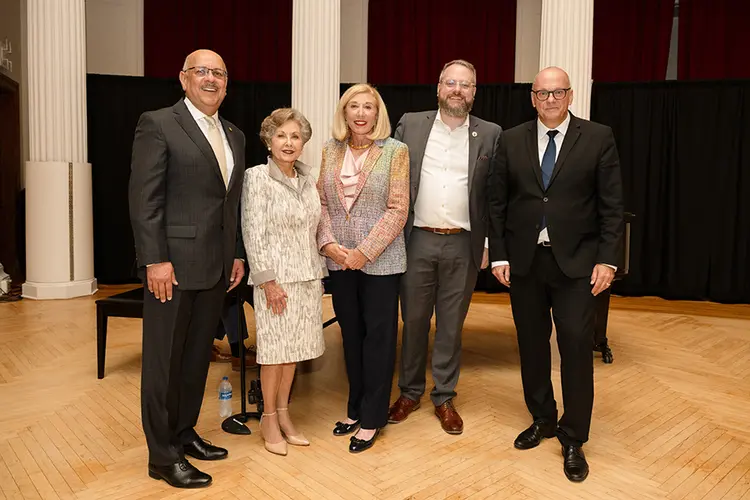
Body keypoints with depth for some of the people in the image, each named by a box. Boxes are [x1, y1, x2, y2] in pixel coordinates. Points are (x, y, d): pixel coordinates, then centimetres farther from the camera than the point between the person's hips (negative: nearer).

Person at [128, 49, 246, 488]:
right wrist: (155, 260, -16)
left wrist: (237, 254, 11)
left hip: (216, 266, 7)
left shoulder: (235, 136, 14)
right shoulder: (158, 124, -6)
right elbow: (144, 199, -11)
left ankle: (184, 433, 32)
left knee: (198, 356, 16)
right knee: (164, 360, 4)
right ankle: (163, 456, 17)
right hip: (173, 263, -6)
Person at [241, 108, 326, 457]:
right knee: (275, 349, 3)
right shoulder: (257, 178, -7)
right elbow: (253, 234, -11)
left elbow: (313, 231, 12)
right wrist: (268, 280, -15)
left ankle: (283, 414, 27)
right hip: (276, 277, -5)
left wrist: (319, 274, 8)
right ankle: (269, 420, 20)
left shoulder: (308, 180, 9)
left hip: (308, 277, 5)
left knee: (294, 348, 12)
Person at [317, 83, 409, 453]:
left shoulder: (395, 151, -5)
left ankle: (372, 418, 19)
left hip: (379, 259, -4)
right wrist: (327, 242, -9)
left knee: (378, 335, 5)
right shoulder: (330, 150, 7)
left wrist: (364, 252, -14)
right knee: (350, 333, 14)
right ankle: (356, 408, 30)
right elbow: (321, 201, 6)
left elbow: (397, 209, -10)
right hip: (339, 259, 4)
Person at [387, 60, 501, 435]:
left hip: (463, 245, 0)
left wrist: (490, 242, -1)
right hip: (417, 240, 1)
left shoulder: (490, 135, 4)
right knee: (413, 320, 11)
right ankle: (410, 392, 29)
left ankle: (444, 398, 25)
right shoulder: (410, 125, 5)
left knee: (451, 325, 10)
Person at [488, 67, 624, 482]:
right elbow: (496, 202, 4)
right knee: (531, 344, 12)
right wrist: (499, 255, -1)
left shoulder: (598, 138, 0)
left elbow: (612, 205, -1)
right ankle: (542, 419, 31)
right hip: (523, 260, 2)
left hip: (576, 261, -2)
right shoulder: (511, 140, 5)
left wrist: (606, 259, -8)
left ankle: (573, 439, 16)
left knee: (576, 346, -1)